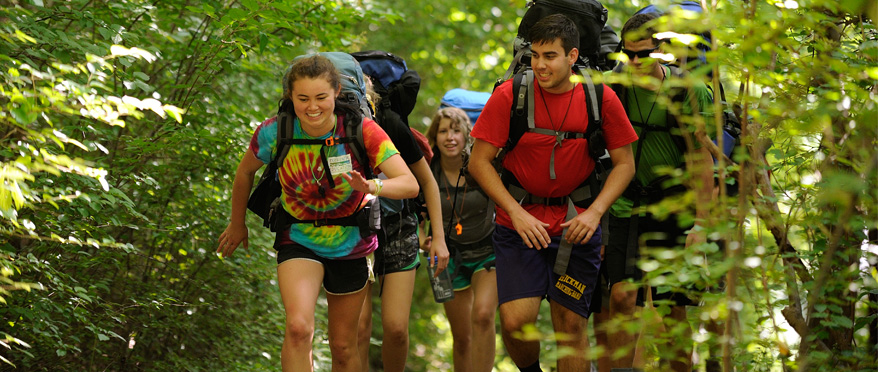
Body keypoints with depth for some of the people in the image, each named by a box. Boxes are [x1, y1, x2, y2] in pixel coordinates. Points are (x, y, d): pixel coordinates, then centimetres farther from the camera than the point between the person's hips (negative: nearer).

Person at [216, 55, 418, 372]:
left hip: (351, 247, 1)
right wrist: (237, 225, 16)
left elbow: (410, 184, -29)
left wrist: (374, 186, -50)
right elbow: (245, 173, 4)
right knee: (298, 328, -26)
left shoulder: (361, 130, -21)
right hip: (298, 241, -1)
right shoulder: (274, 132, -18)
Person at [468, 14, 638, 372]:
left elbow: (625, 164, 3)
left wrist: (594, 212, -11)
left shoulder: (601, 98, -5)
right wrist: (516, 212, -14)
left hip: (576, 226, 1)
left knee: (571, 325, 2)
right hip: (520, 222, -1)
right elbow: (479, 161, -3)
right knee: (515, 321, -12)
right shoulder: (509, 95, -8)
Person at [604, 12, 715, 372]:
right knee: (622, 297, -14)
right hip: (627, 207, 1)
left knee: (674, 310, 3)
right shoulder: (614, 86, -2)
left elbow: (701, 161, -7)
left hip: (674, 210, -1)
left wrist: (701, 223, -11)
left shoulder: (689, 91, -8)